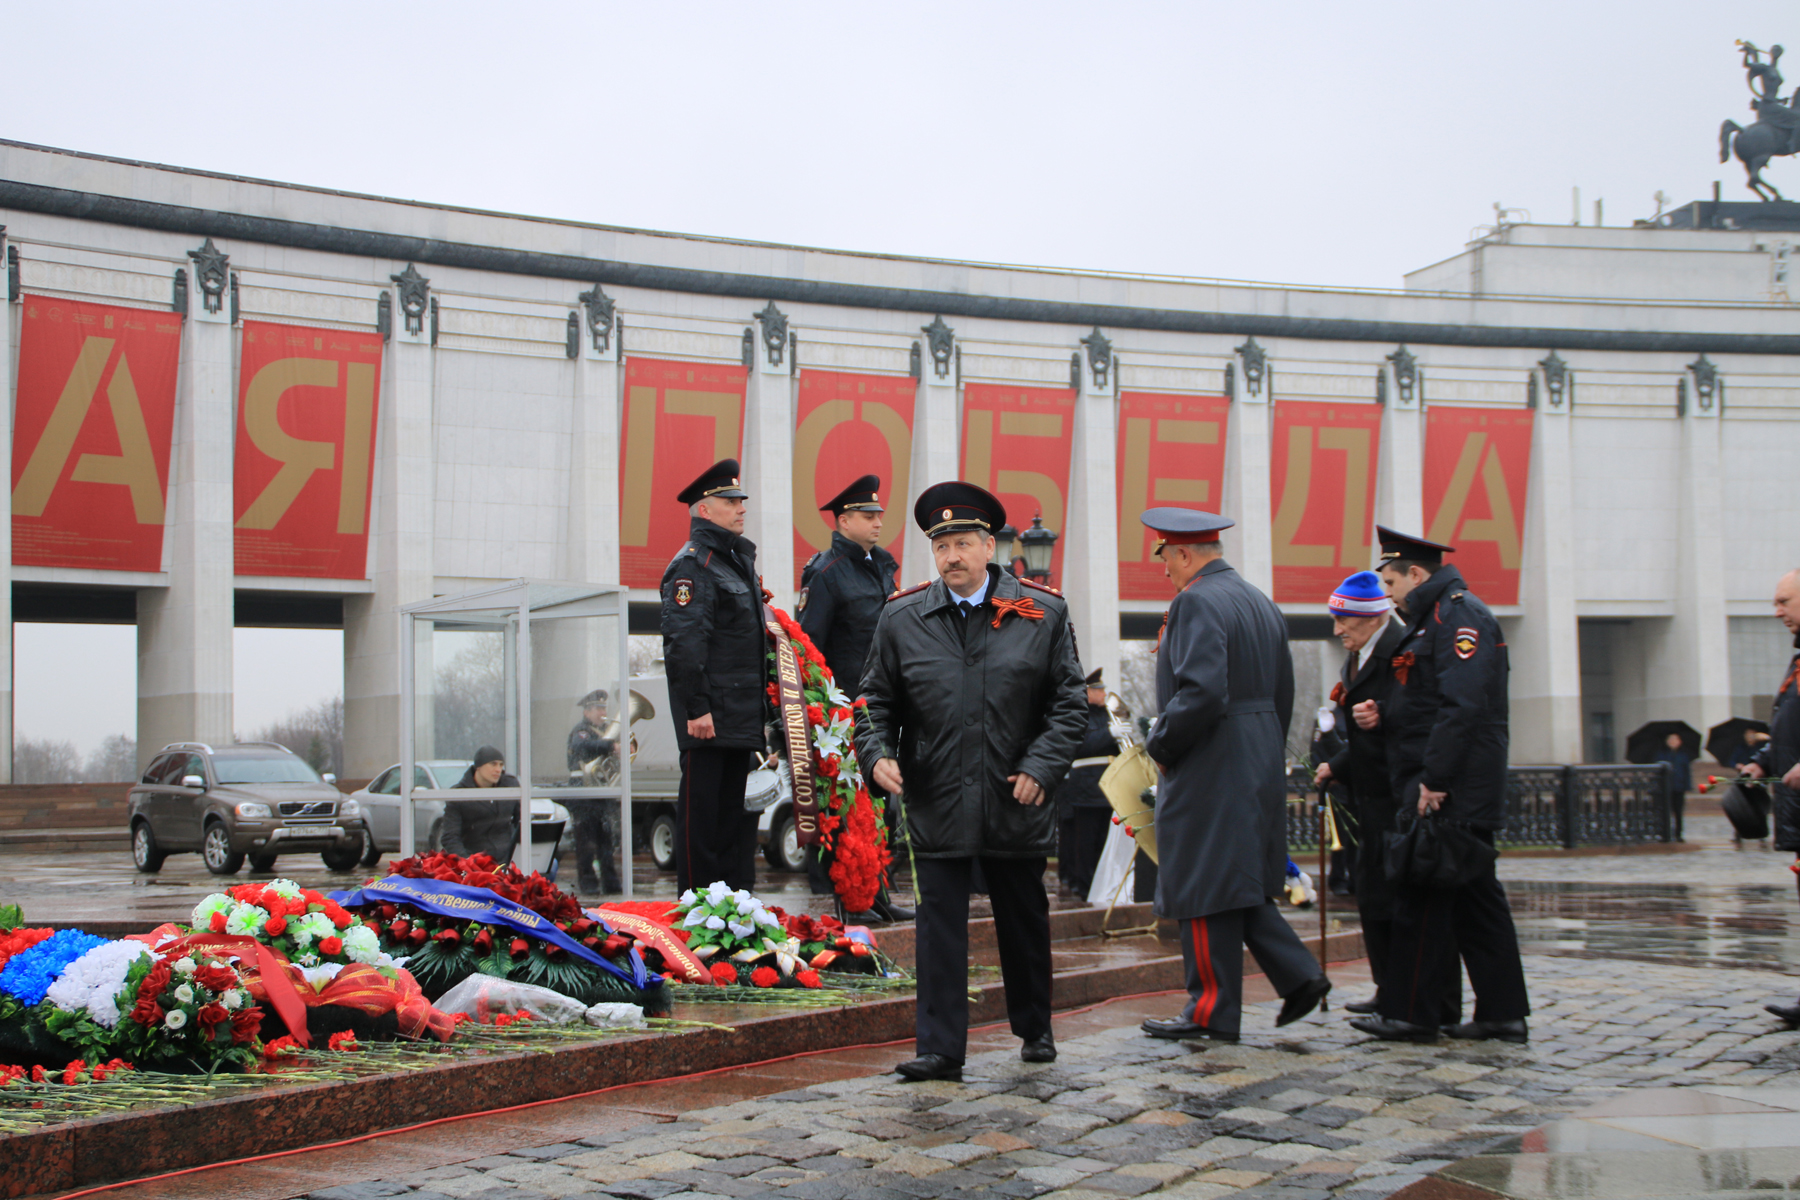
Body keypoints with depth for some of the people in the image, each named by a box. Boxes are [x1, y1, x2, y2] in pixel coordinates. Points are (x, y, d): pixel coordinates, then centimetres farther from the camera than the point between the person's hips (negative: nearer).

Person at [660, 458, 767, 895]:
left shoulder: (738, 559, 20)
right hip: (709, 718, -9)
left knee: (737, 806, 11)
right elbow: (683, 642, -18)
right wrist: (696, 707, -22)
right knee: (701, 809, -4)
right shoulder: (692, 564, -10)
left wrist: (761, 707, 20)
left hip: (741, 716, 9)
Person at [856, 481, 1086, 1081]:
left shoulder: (1043, 613, 0)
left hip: (1017, 804, 1)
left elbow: (1068, 700, 1)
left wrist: (1042, 766, -10)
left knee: (1025, 921, 15)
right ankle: (940, 1048, 0)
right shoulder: (901, 619, 2)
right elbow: (877, 700, 7)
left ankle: (1035, 1031, 33)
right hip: (936, 803, 0)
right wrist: (877, 754, -11)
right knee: (939, 924, -4)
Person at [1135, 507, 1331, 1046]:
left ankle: (1212, 1011, 4)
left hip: (1209, 767, -9)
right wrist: (1267, 757, 20)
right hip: (1260, 765, 9)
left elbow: (1201, 692, -26)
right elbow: (1283, 693, 17)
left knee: (1204, 888, -2)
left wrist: (1160, 744, -13)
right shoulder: (1262, 603, 15)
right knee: (1238, 881, 18)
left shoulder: (1197, 603, -15)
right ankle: (1298, 974, 12)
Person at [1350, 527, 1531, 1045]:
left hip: (1449, 793, -10)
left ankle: (1410, 1013, -1)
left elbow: (1462, 706, -22)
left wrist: (1433, 780, -24)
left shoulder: (1459, 614, -12)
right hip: (1463, 795, 10)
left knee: (1423, 899, -6)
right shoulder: (1436, 618, 20)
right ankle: (1503, 1012, 13)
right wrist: (1384, 717, 5)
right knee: (1474, 895, 10)